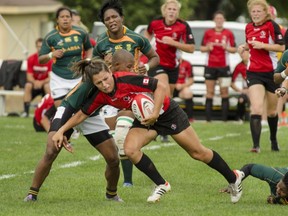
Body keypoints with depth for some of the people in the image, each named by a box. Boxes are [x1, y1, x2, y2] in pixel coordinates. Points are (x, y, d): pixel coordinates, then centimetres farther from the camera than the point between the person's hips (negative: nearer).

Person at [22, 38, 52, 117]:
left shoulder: (50, 60, -15)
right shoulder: (31, 59, -10)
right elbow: (29, 76, -11)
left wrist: (42, 82, -35)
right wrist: (35, 82, -31)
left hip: (45, 83, -2)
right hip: (34, 83, 2)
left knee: (48, 86, -35)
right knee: (28, 85, -30)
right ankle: (26, 111, -30)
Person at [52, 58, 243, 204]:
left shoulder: (127, 80, -32)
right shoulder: (100, 97, -14)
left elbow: (161, 86, -29)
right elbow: (82, 114, 1)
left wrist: (155, 113, -35)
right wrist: (61, 131, -4)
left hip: (167, 111, -5)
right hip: (146, 118, 5)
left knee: (198, 152, 1)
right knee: (130, 149, -18)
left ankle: (233, 178, 22)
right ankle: (161, 185, 1)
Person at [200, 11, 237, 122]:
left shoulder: (228, 33, 5)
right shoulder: (208, 33, 6)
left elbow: (234, 49, 5)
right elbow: (201, 48, 8)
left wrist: (226, 47, -14)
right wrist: (208, 48, -12)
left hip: (224, 66, -1)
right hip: (210, 66, 1)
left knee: (224, 91, -6)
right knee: (210, 92, 0)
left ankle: (225, 117, -6)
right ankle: (208, 117, -1)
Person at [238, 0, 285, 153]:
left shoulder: (272, 26, -10)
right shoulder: (249, 27, 7)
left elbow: (281, 47, -14)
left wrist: (262, 45, -24)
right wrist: (244, 47, 3)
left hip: (271, 72, -2)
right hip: (254, 73, 2)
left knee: (272, 111, 12)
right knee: (256, 108, -16)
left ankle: (274, 140, 36)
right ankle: (256, 145, -22)